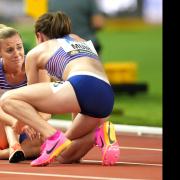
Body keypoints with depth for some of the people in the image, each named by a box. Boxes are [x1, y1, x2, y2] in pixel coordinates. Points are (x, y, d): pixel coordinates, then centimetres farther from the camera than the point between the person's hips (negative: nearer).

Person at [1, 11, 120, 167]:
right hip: (107, 98, 6)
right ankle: (101, 132, -4)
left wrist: (20, 124, 51)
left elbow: (31, 93, 33)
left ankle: (54, 137, -16)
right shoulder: (82, 41, 38)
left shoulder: (35, 53, 23)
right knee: (66, 155, 25)